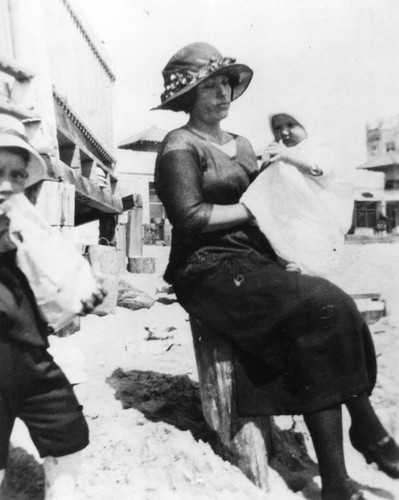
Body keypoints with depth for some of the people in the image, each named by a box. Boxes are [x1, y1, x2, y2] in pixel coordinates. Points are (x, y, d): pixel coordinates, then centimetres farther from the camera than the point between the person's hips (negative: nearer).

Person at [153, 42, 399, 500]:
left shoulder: (241, 145, 22)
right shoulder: (180, 146, 0)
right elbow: (192, 218, -14)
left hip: (254, 259, 7)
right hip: (209, 270, -6)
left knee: (314, 334, -18)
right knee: (327, 307, -23)